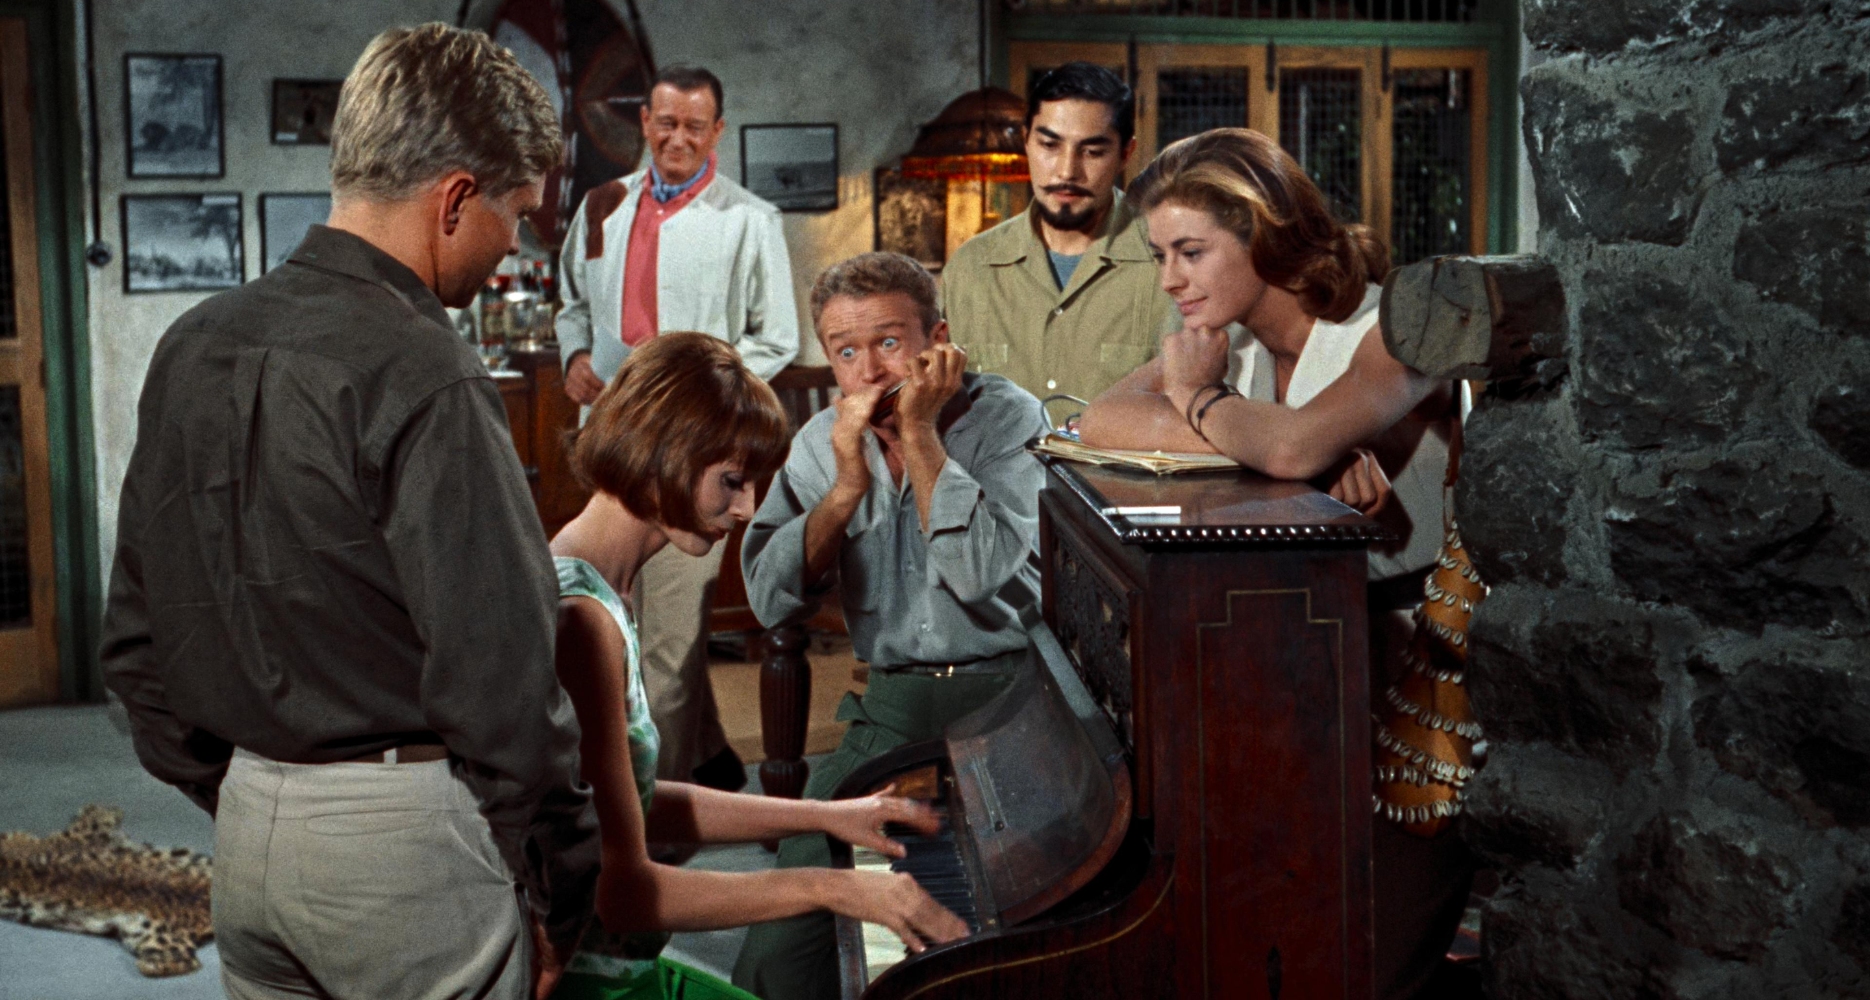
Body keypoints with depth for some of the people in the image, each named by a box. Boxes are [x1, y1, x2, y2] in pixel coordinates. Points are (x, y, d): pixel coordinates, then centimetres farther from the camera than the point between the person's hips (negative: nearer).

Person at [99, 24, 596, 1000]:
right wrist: (559, 896, -9)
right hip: (402, 842, -7)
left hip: (247, 821, 8)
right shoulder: (423, 381, -19)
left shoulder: (192, 346, 6)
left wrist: (230, 797, 20)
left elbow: (135, 634, 12)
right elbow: (498, 671, -20)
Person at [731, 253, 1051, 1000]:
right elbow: (773, 601, -1)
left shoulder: (1007, 419, -5)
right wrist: (848, 484, -11)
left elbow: (979, 572, -20)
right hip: (893, 707, 4)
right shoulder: (823, 444, 8)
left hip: (1003, 694, -4)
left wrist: (919, 432, -14)